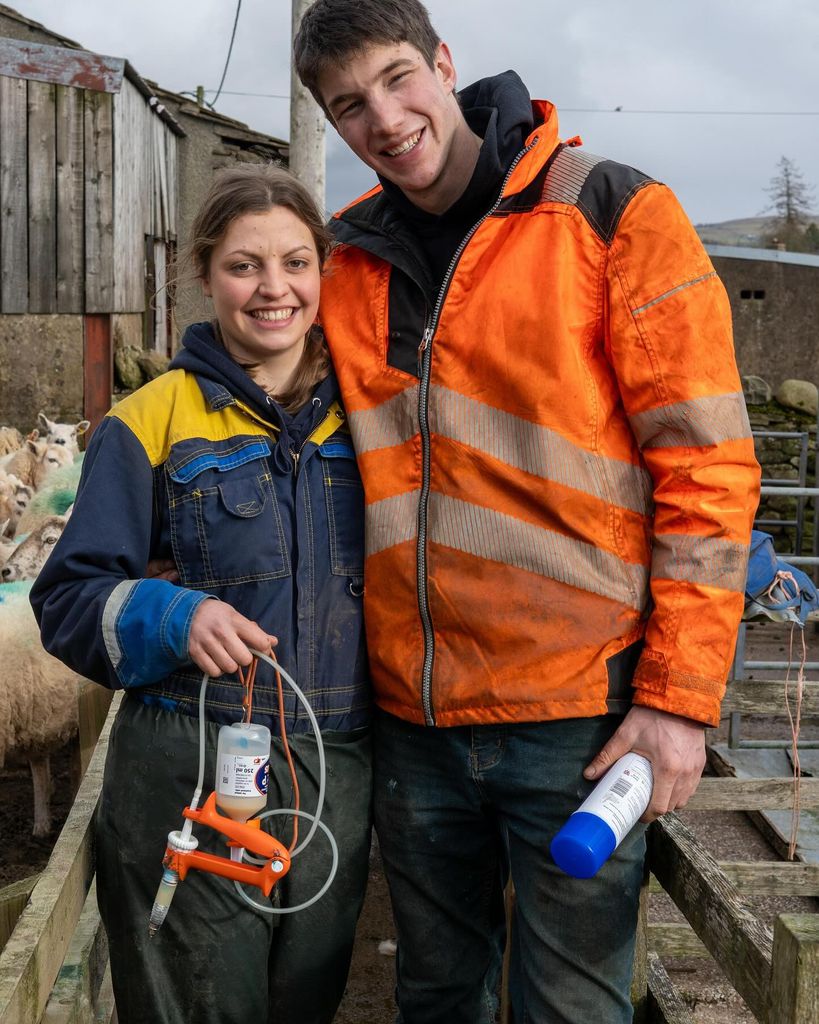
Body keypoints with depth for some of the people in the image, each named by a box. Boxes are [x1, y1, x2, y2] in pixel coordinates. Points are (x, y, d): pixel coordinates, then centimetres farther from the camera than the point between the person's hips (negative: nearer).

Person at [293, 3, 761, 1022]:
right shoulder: (351, 258, 7)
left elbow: (706, 464, -10)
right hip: (412, 712, 5)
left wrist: (680, 696, -13)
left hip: (579, 710, -4)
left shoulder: (613, 213, -7)